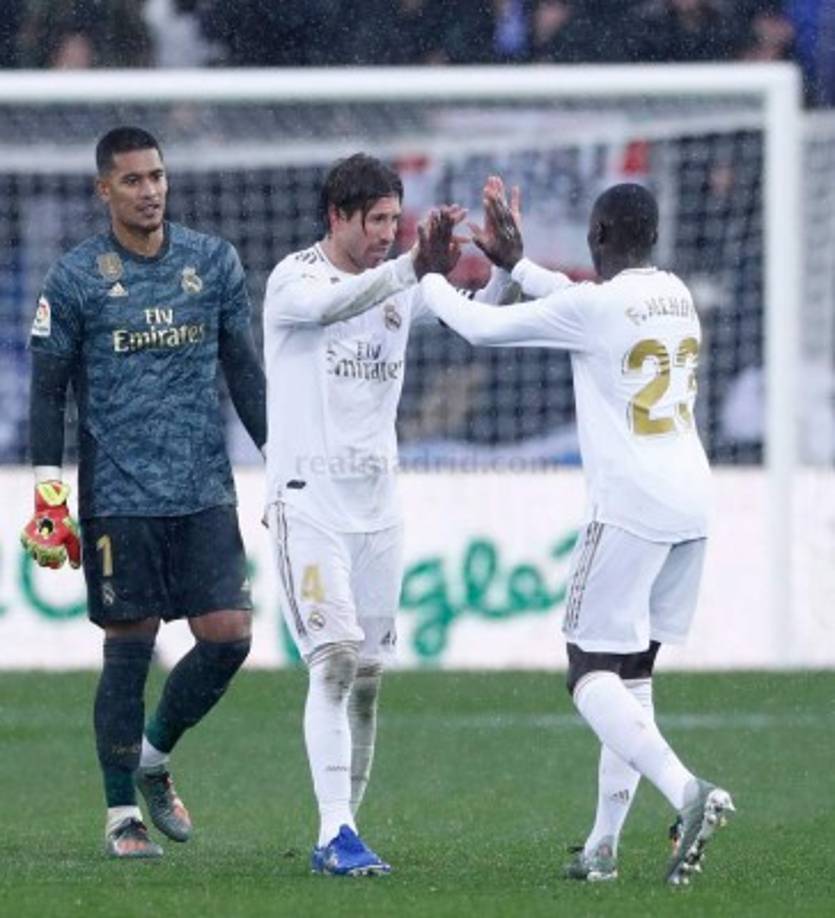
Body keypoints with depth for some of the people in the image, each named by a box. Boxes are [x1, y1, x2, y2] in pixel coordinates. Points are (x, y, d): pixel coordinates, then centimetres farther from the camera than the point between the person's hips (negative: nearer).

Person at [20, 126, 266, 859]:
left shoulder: (213, 262, 7)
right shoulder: (76, 278, -2)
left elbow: (243, 369, 15)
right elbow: (47, 390, 1)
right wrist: (48, 496, -5)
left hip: (206, 491, 3)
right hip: (119, 496, -3)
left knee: (229, 636, -4)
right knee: (129, 648, -2)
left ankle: (154, 755, 22)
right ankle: (122, 814, 9)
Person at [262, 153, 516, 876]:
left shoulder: (399, 285, 11)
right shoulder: (292, 279, -6)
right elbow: (331, 305, -29)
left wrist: (504, 263, -18)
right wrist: (413, 269, -40)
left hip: (378, 503, 6)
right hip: (308, 498, -6)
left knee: (369, 674, 5)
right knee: (336, 657, -18)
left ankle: (340, 834, 14)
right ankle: (336, 834, -21)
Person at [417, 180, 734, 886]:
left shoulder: (590, 308, -10)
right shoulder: (676, 295, 12)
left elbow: (481, 327, -1)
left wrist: (427, 276, 16)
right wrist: (517, 264, 38)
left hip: (629, 510, -7)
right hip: (691, 507, 7)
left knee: (593, 675, -4)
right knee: (633, 671, 13)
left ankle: (686, 790, -27)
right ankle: (604, 846, 12)